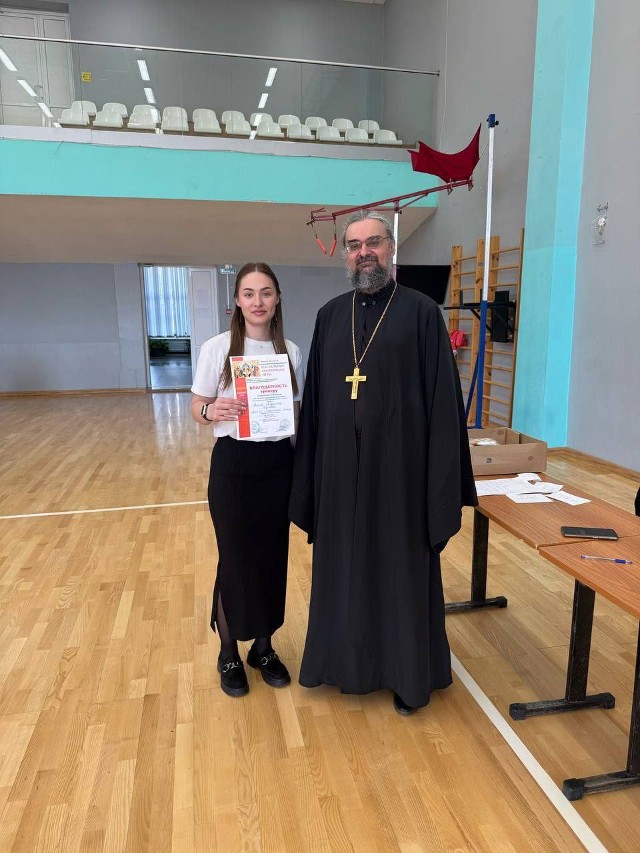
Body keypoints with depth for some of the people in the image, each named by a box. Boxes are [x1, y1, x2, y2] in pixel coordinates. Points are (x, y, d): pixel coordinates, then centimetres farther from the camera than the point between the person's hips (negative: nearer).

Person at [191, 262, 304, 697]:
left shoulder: (291, 351, 2)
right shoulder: (217, 348, -6)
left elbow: (298, 411, 8)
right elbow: (197, 407, -3)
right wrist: (212, 411, -25)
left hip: (279, 464, 3)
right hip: (233, 465, -3)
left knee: (273, 557, 12)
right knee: (235, 559, 7)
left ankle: (264, 646, 34)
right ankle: (229, 653, 30)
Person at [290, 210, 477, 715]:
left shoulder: (421, 312, -4)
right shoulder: (330, 316, 8)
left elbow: (442, 397, -7)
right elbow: (314, 399, 8)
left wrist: (443, 477, -10)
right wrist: (309, 472, 5)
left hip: (399, 464, -4)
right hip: (341, 466, 4)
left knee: (402, 568, 9)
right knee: (346, 565, 16)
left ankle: (408, 674, 30)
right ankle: (348, 660, 37)